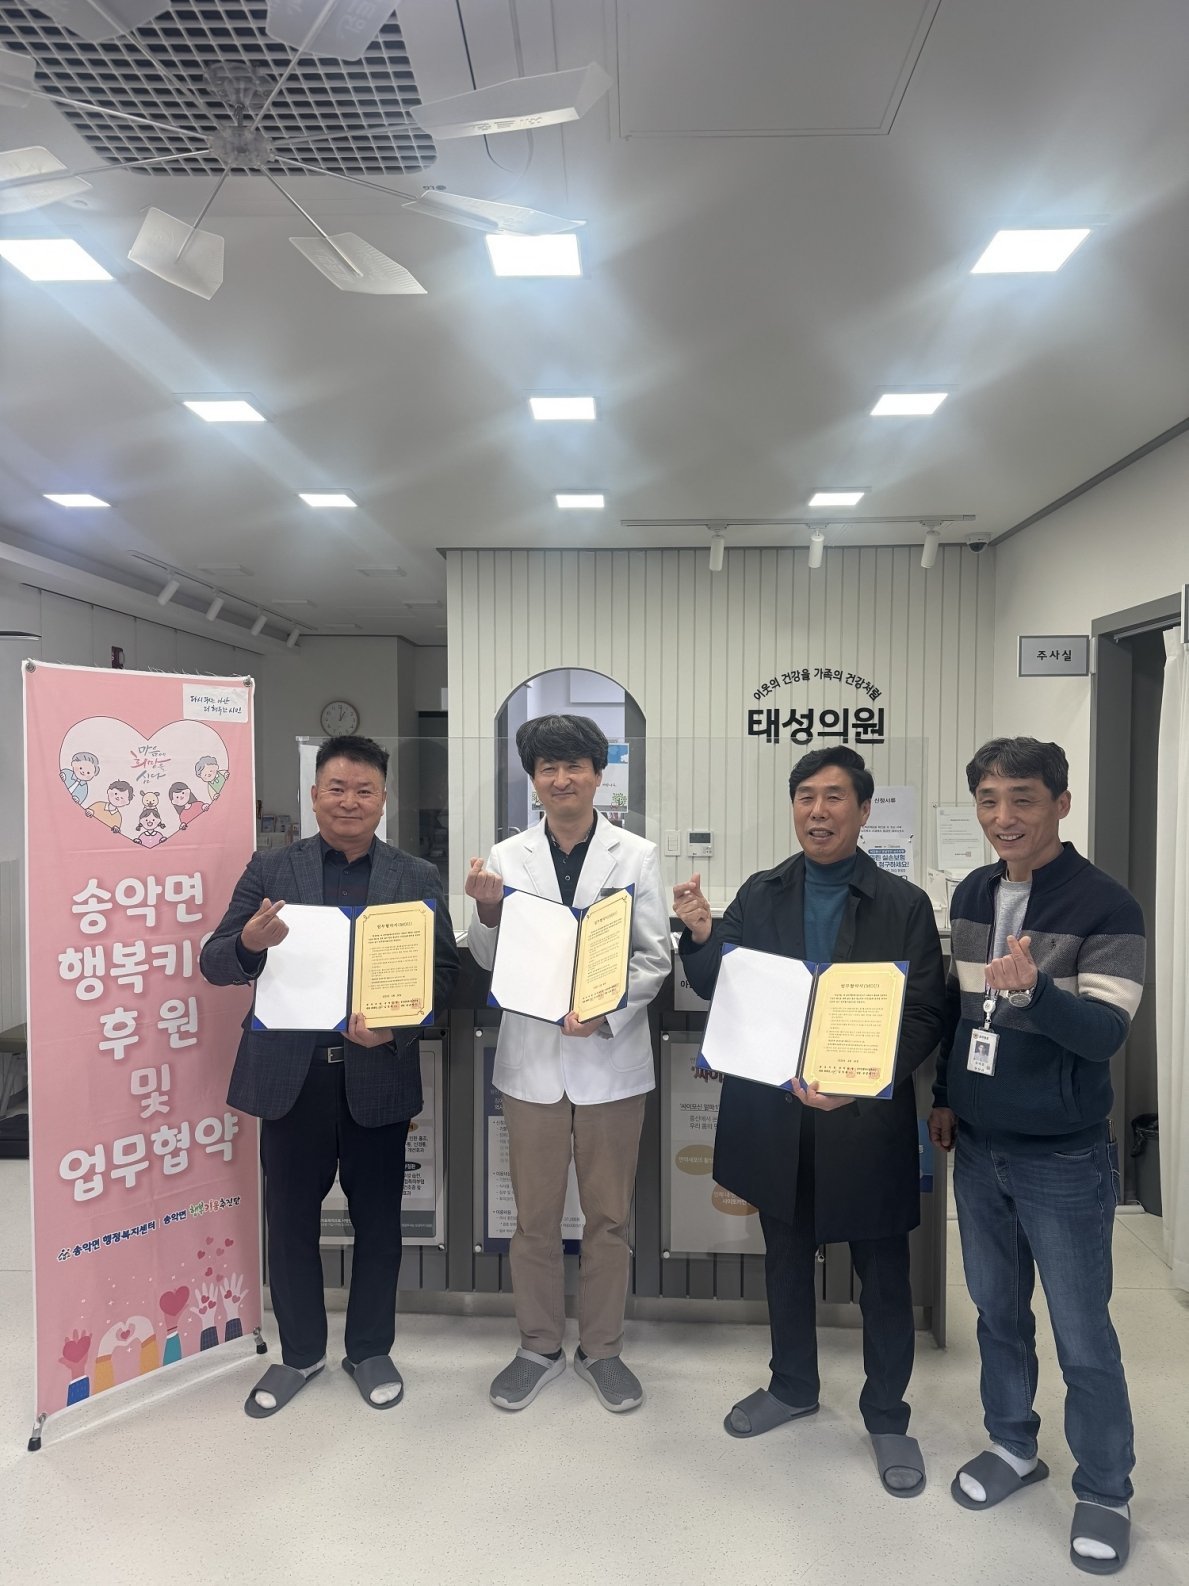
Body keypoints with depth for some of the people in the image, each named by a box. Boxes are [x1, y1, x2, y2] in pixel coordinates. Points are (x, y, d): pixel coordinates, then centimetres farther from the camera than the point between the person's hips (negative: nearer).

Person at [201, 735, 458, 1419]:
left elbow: (446, 971, -1)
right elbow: (215, 965, -2)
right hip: (289, 1072, 0)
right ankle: (300, 1351, 36)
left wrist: (396, 1024, -19)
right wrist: (250, 940, -25)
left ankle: (371, 1349, 35)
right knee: (291, 1217, 14)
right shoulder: (270, 869, 1)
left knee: (378, 1217, 13)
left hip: (377, 1073, 0)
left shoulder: (418, 877, 2)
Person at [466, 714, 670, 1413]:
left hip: (611, 1056, -1)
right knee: (535, 1216, 13)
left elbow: (655, 956, -3)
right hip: (533, 1056, 1)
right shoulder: (507, 858, 0)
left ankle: (602, 1348, 32)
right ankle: (540, 1346, 33)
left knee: (609, 1216, 12)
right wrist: (488, 913, -16)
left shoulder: (637, 855, -2)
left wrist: (605, 1010, -18)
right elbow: (490, 961, 4)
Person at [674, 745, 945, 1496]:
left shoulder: (904, 904, -8)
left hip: (866, 1116, -3)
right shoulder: (761, 893, 0)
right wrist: (701, 937, -19)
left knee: (883, 1273, 13)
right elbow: (721, 990, 1)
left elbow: (926, 1017, -10)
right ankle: (793, 1385, 43)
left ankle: (887, 1417, 35)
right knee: (786, 1258, 21)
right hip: (776, 1112, 3)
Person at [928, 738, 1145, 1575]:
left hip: (1064, 1159, -5)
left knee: (1082, 1334, 9)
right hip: (978, 1148, 5)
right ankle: (1013, 1446, 38)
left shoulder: (1107, 906, -16)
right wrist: (945, 1096, 13)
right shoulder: (970, 895, 2)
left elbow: (1105, 1033, -23)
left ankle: (1105, 1492, 28)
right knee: (998, 1310, 19)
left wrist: (1035, 989, -41)